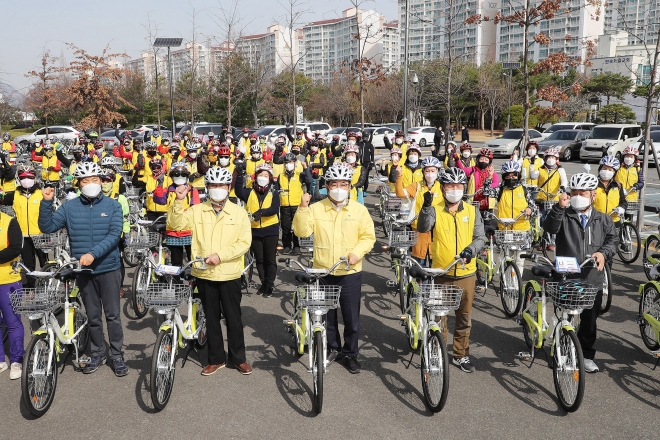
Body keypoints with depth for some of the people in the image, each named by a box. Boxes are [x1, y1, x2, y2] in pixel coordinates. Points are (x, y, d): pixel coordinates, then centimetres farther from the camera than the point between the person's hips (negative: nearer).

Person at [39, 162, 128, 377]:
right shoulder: (69, 207, 2)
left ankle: (117, 355, 15)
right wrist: (46, 202, -13)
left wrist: (93, 253, -25)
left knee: (113, 315, 3)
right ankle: (97, 354, 26)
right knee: (92, 316, 13)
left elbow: (114, 235, -13)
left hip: (109, 268, -2)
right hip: (83, 270, 2)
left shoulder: (113, 206, -4)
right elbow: (47, 227, -1)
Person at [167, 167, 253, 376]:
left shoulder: (239, 212, -1)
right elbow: (176, 224, -8)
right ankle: (216, 358, 27)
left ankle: (238, 358, 24)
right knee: (211, 319, 13)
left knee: (233, 318, 9)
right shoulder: (197, 210, 4)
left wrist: (221, 255, -17)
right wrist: (179, 201, -20)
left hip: (229, 275, -1)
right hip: (204, 274, 2)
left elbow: (244, 242, -7)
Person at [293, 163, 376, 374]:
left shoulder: (359, 210, -2)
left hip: (350, 273, -1)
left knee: (351, 316, 6)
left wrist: (357, 252, -16)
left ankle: (350, 353, 22)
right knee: (326, 315, 14)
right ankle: (332, 348, 33)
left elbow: (368, 236, 1)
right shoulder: (316, 208, -2)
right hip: (323, 272, 1)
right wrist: (303, 208, -22)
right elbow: (302, 231, -10)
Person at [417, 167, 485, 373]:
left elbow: (480, 237, 2)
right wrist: (426, 206, -38)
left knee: (464, 317, 13)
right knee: (439, 316, 9)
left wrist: (472, 249, -18)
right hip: (441, 273, -2)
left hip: (466, 273, 2)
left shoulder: (472, 211, 3)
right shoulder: (435, 210, -5)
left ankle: (461, 355, 28)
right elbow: (423, 228, -22)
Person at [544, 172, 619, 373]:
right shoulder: (564, 216, 0)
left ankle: (587, 355, 26)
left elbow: (613, 239, 3)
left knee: (589, 321, 10)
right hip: (565, 278, -2)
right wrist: (559, 207, -35)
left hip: (593, 280, 2)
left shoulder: (603, 220, 10)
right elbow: (550, 227, -19)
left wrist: (603, 252, -17)